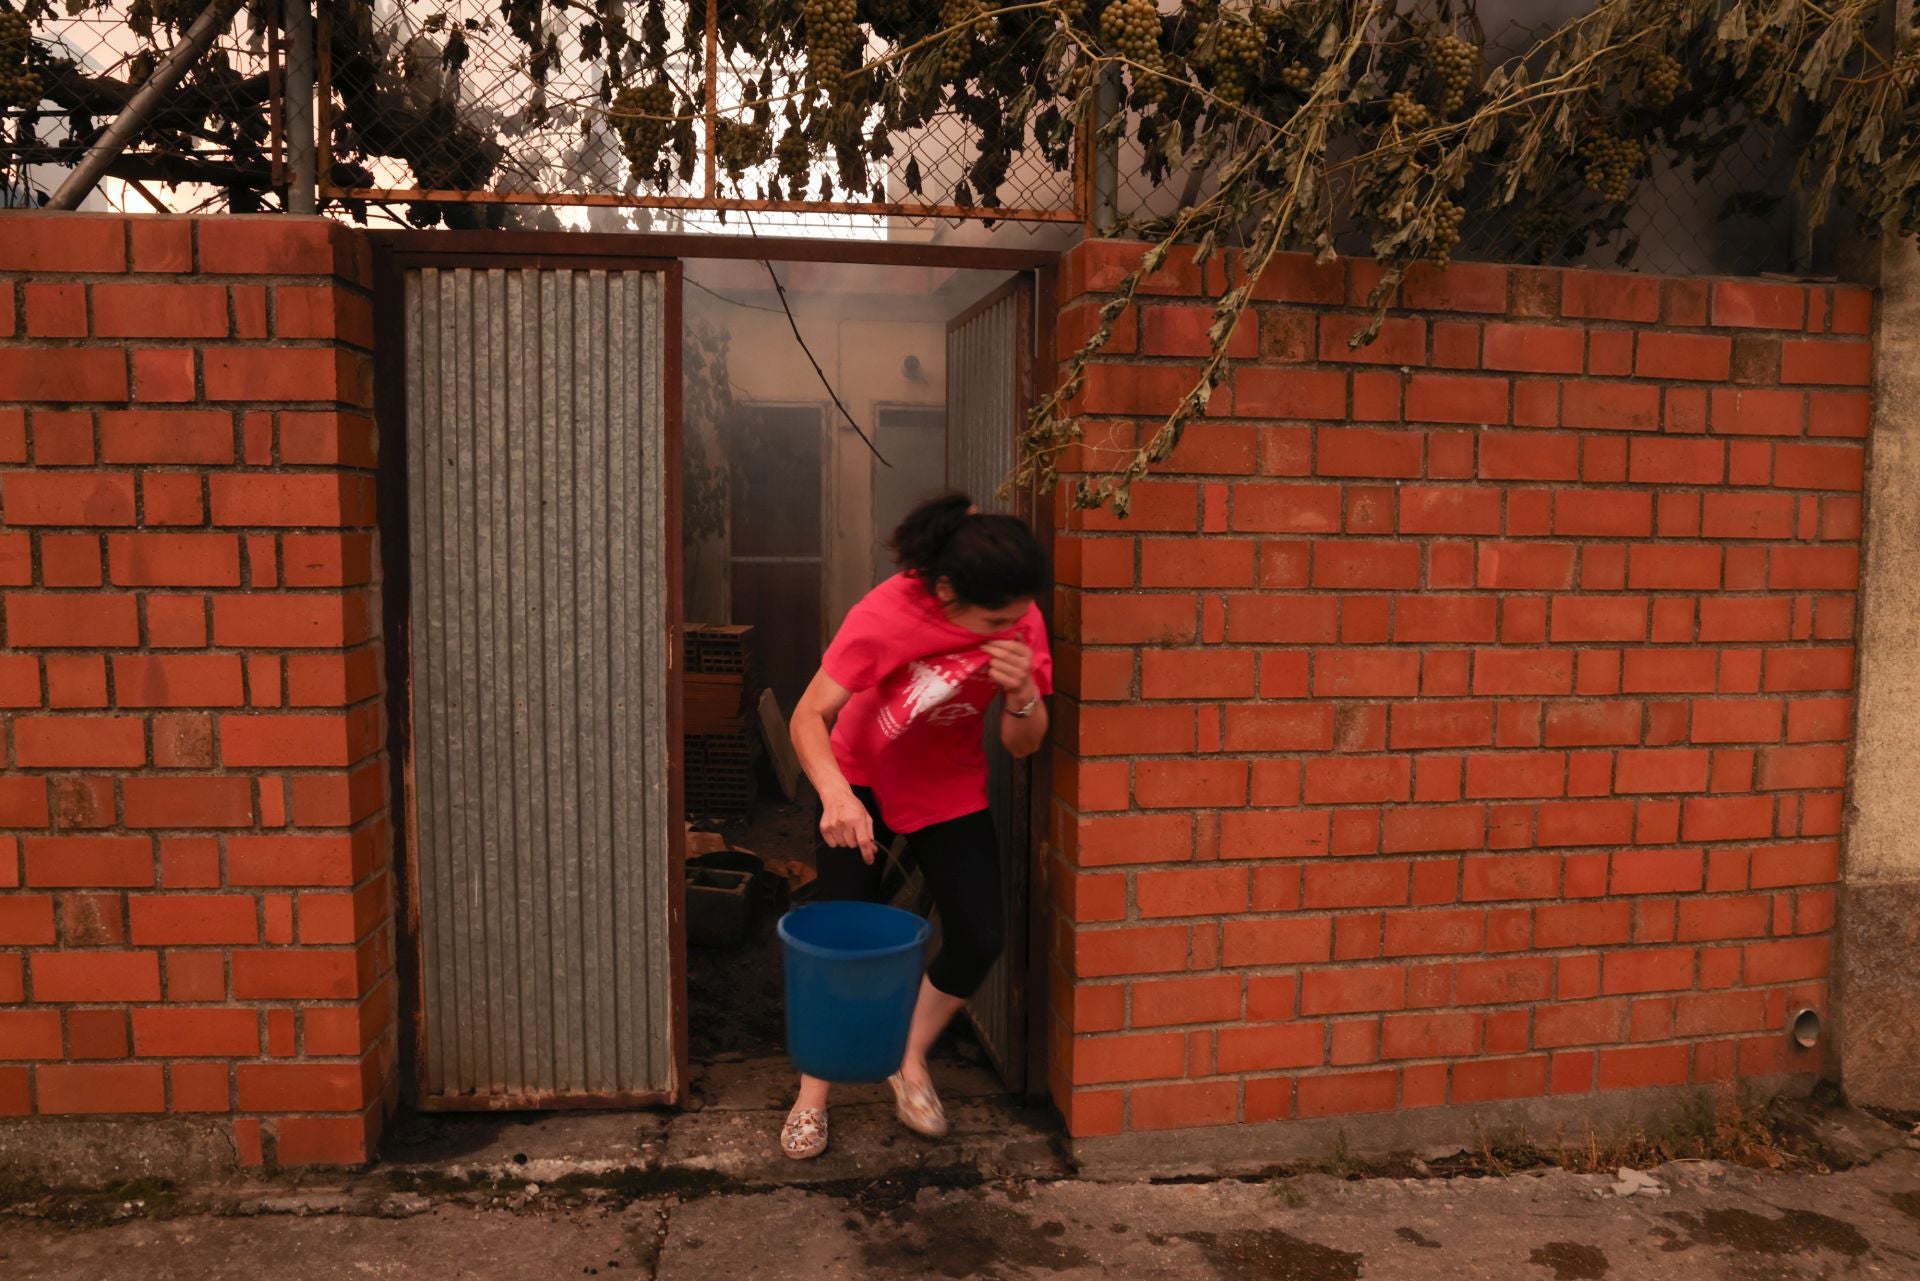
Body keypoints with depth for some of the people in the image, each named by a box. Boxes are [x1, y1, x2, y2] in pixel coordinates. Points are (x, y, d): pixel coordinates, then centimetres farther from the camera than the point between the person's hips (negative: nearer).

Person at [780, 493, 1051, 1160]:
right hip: (862, 784, -3)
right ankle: (812, 1095, 17)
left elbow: (1024, 745, -13)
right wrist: (835, 794, -49)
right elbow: (809, 717, -30)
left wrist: (1023, 694, -35)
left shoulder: (1019, 623, -19)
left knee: (980, 937, -6)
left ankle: (910, 1061, 20)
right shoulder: (884, 617, -31)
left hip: (950, 788, 3)